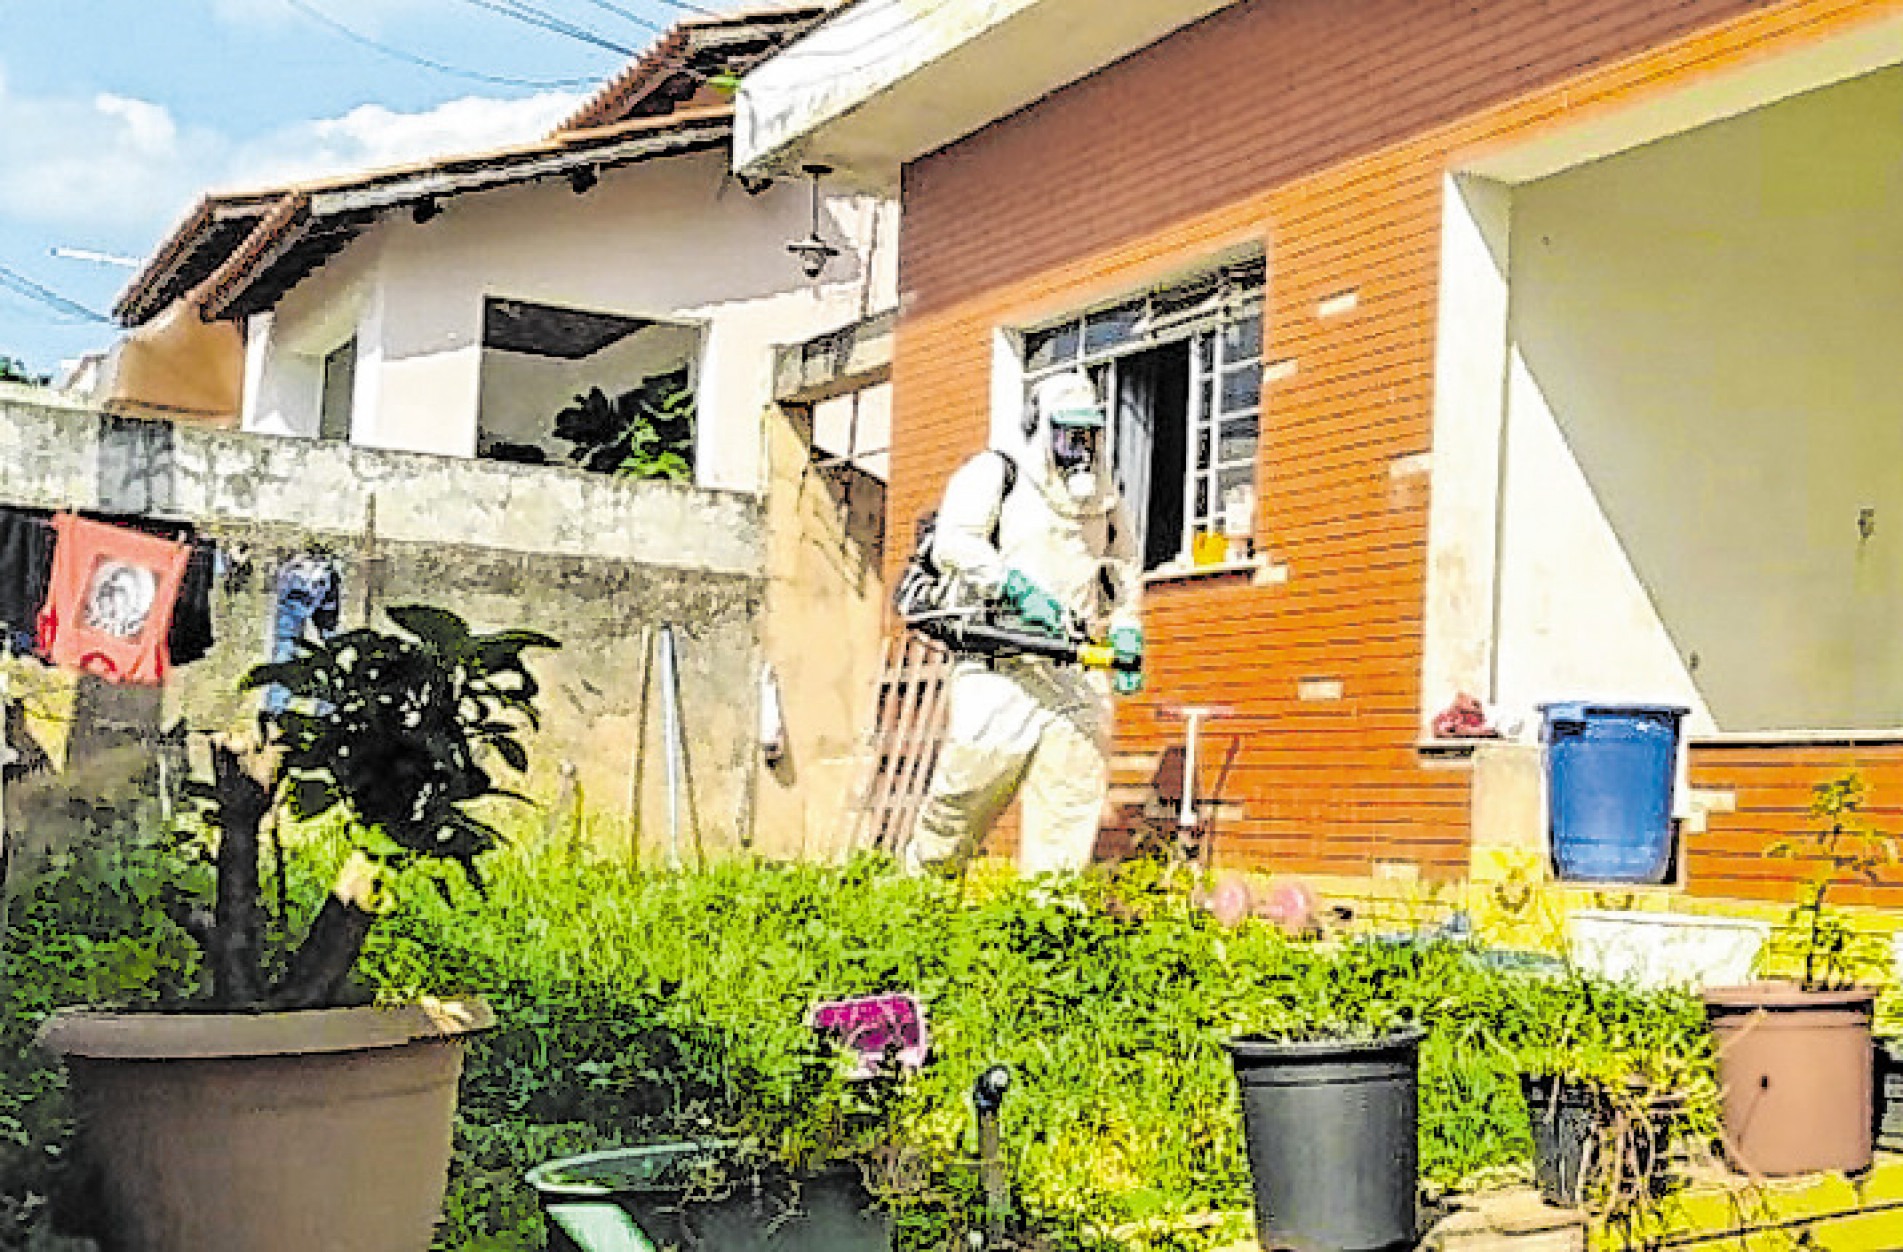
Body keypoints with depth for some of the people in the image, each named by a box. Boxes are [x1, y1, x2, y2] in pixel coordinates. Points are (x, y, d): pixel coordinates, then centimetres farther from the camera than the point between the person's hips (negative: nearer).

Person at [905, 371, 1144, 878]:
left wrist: (1128, 642, 18)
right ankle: (922, 879, 17)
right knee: (972, 784, -6)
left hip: (1078, 675, 5)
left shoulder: (1105, 499, 22)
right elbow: (954, 542, -10)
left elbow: (1124, 575, 32)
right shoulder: (994, 475, 5)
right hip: (1002, 668, -5)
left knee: (1075, 791, -5)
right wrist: (1014, 587, -23)